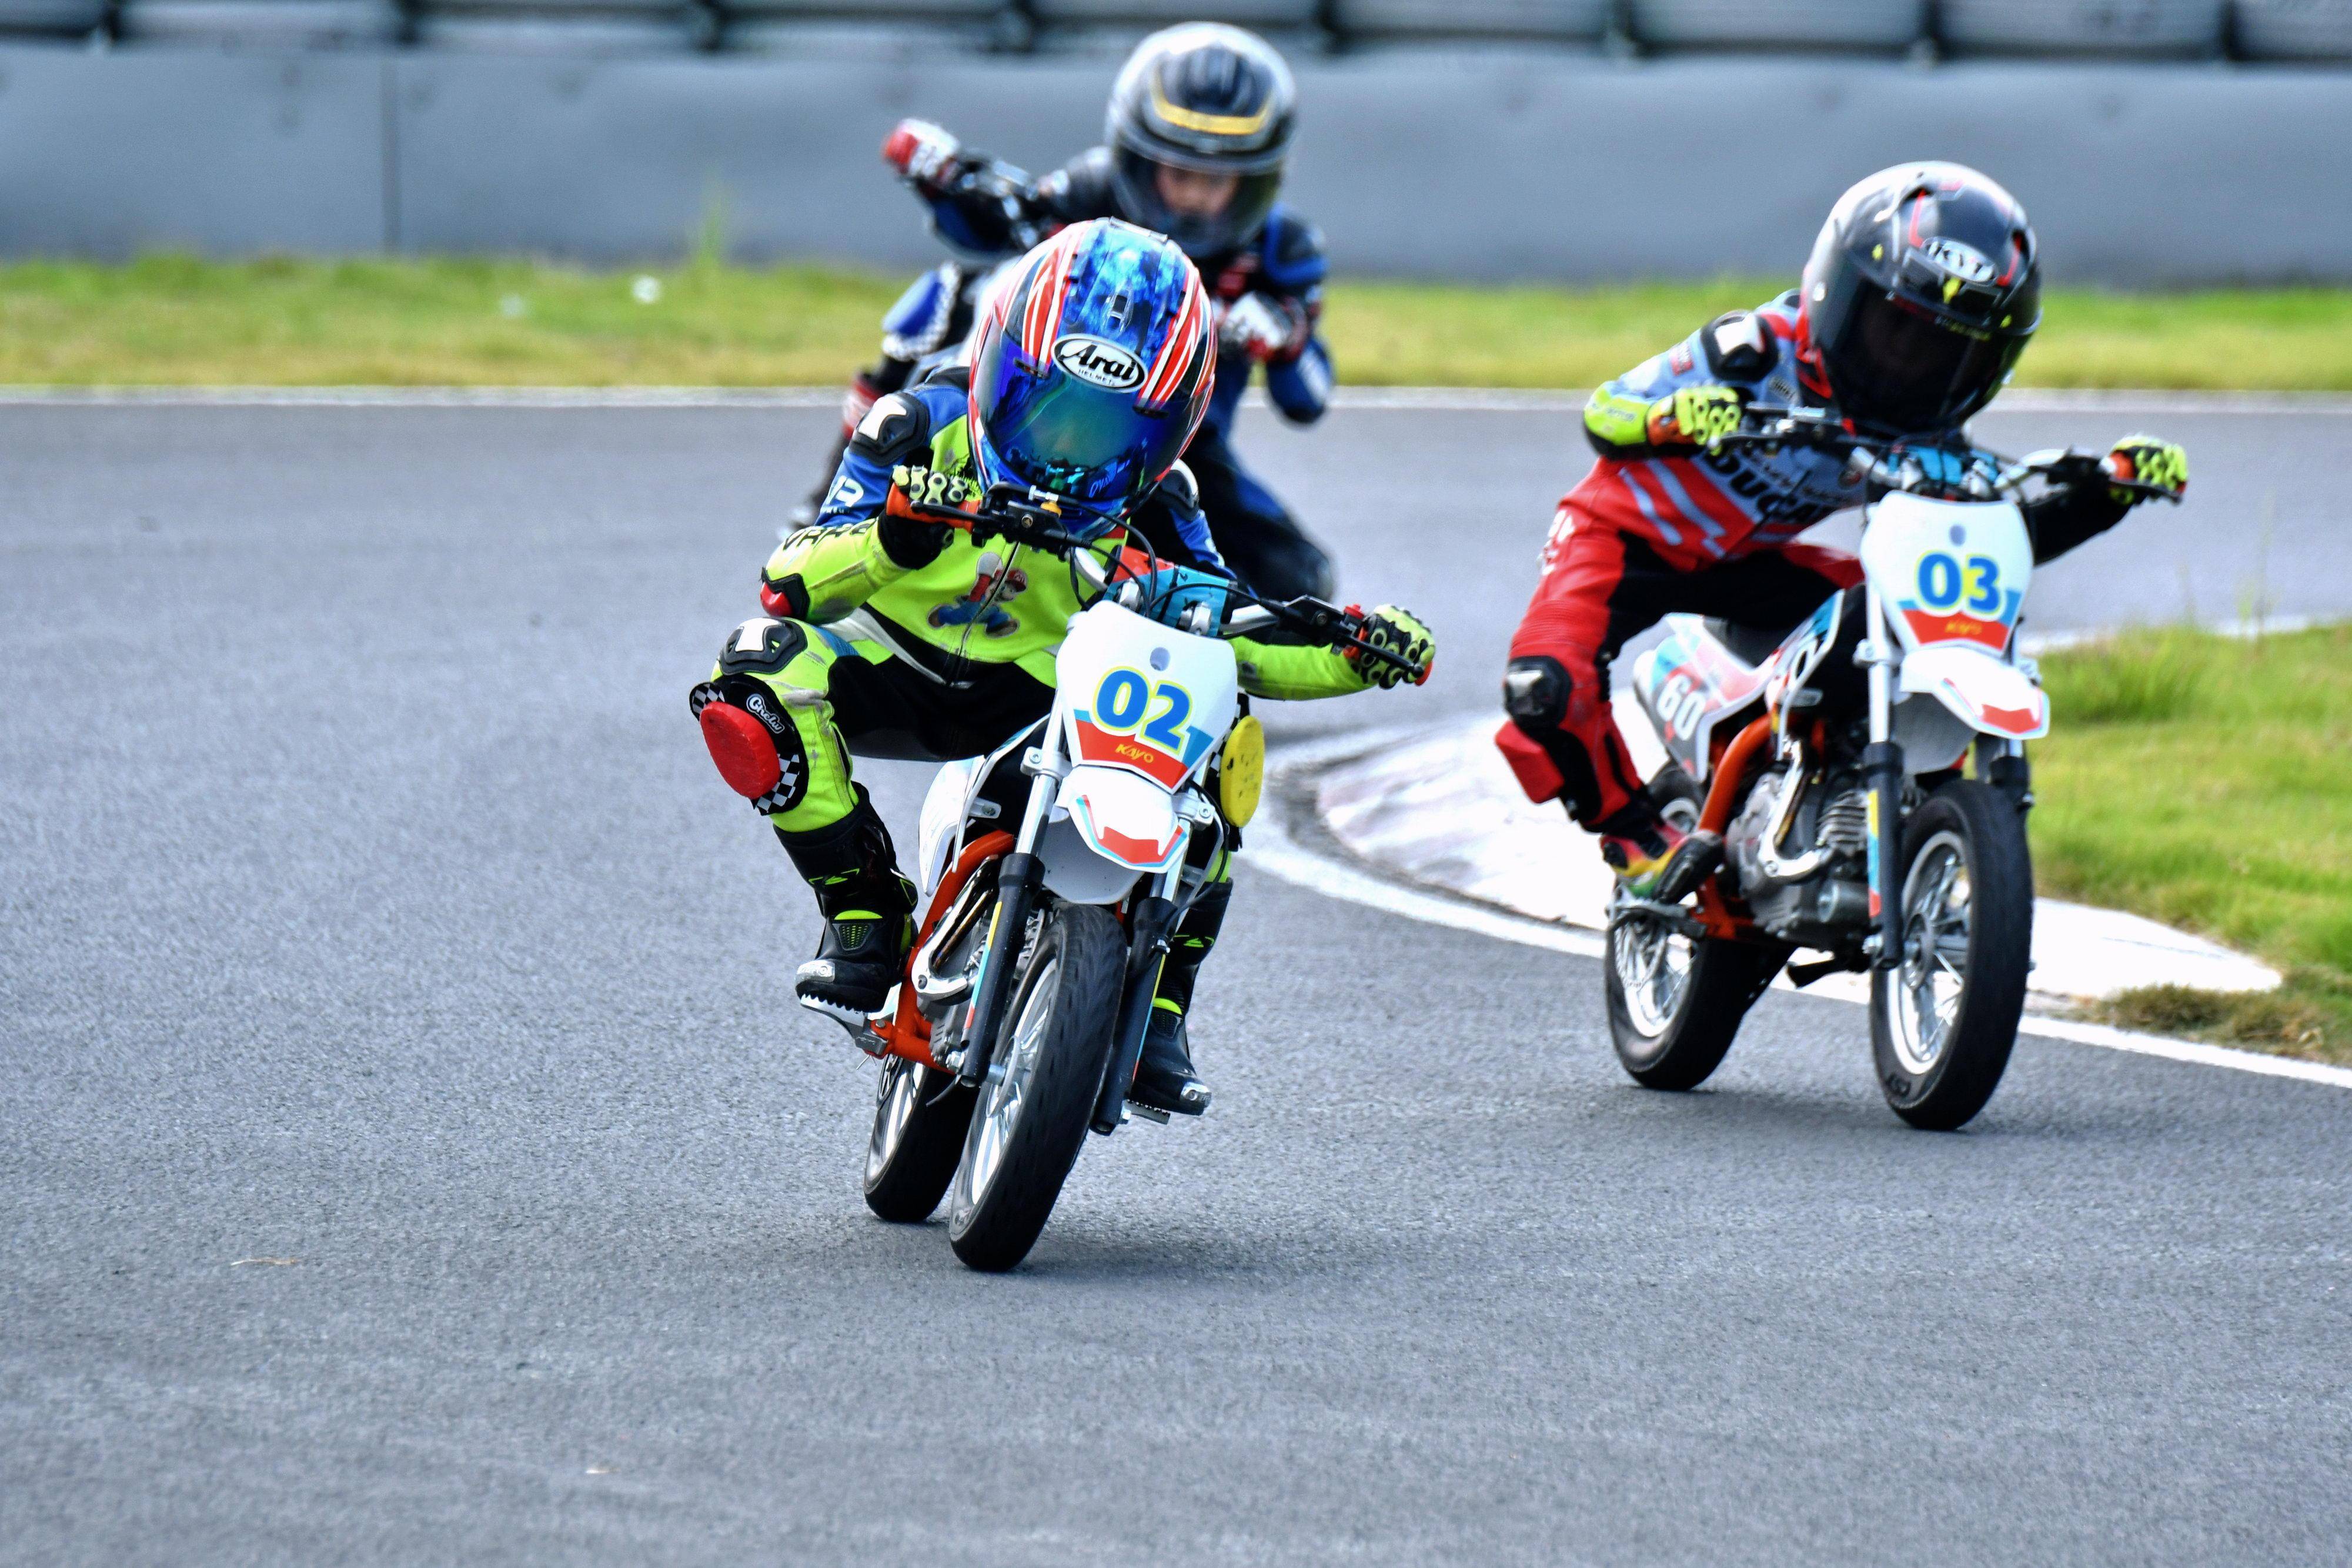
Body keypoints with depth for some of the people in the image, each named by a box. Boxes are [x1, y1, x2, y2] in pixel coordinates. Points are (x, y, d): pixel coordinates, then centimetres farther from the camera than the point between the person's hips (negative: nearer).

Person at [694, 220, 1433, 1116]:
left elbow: (1237, 643, -3)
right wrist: (891, 543, -45)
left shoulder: (1148, 509, -8)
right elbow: (790, 582, -23)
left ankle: (1157, 1003, -17)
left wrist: (1355, 659, -23)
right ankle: (864, 910, -18)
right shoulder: (917, 431, -17)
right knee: (762, 666, -33)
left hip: (1037, 697, 1)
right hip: (894, 665, -1)